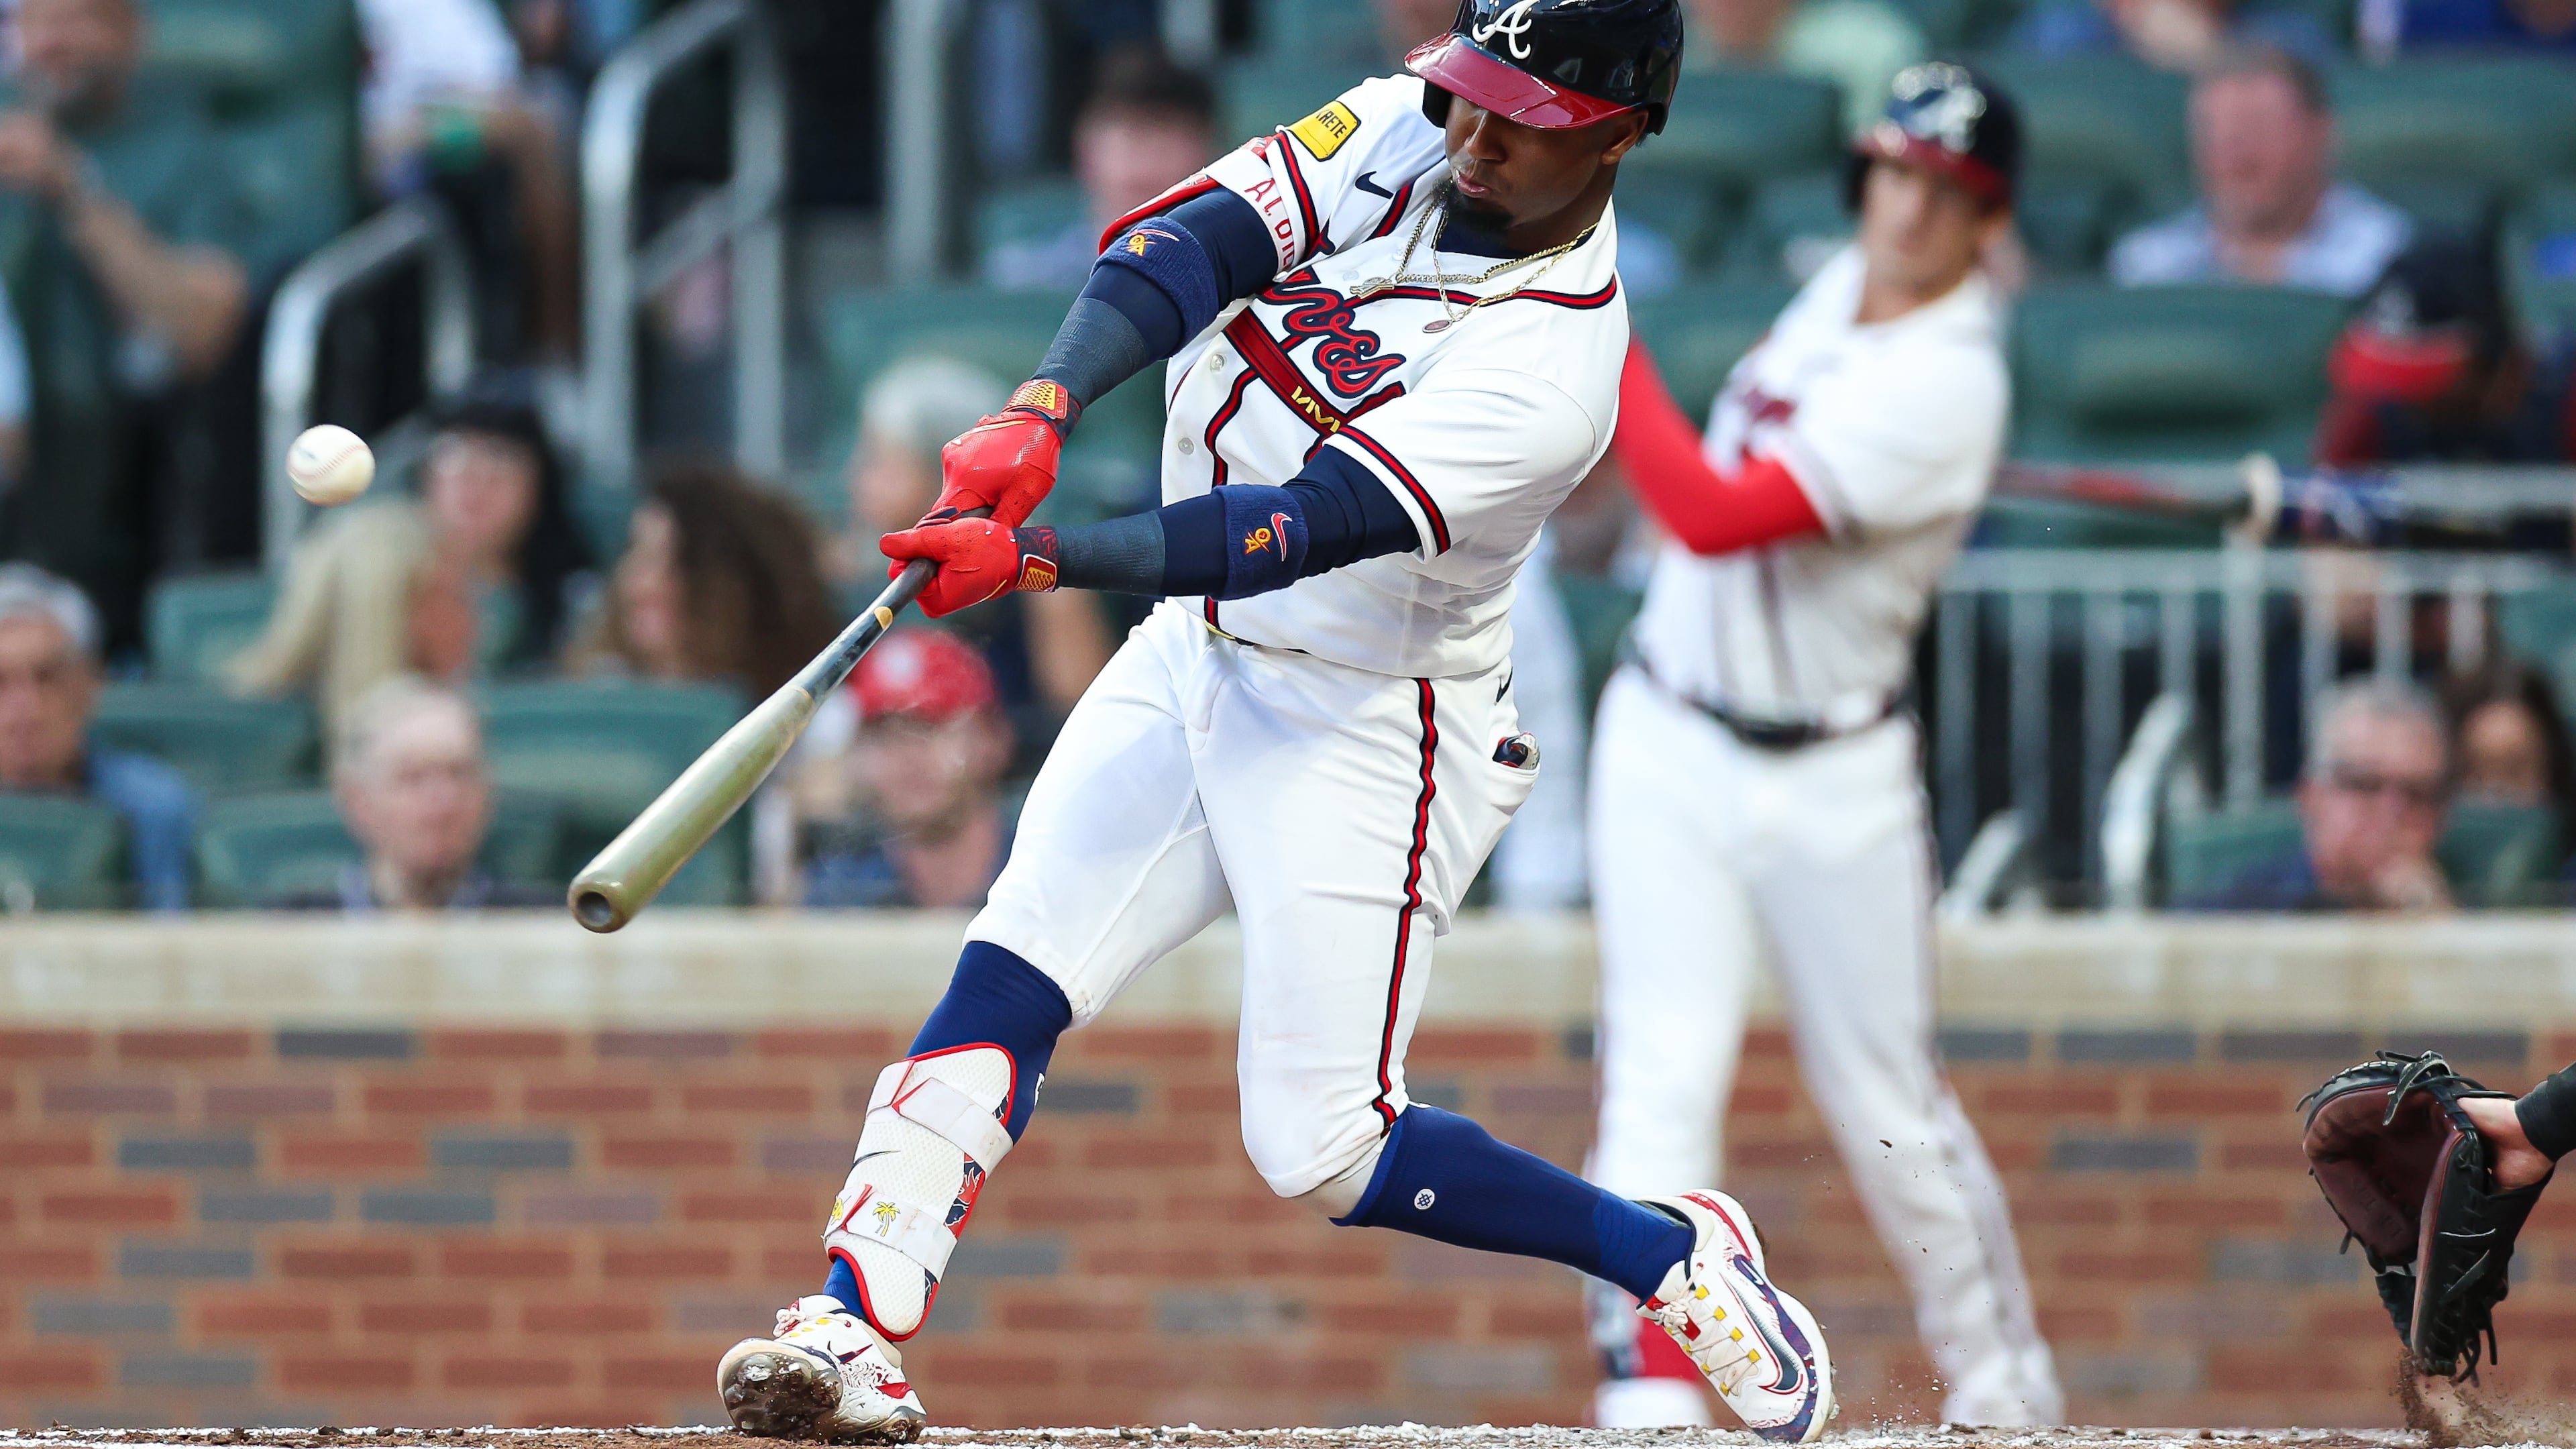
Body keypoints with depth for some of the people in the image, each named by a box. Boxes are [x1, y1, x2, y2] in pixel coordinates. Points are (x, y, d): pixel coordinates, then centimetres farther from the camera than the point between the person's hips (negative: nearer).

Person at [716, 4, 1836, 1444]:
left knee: (1322, 1150, -7)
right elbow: (1195, 242, -16)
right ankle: (857, 1332, -15)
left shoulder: (1551, 370, -26)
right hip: (1196, 661, 7)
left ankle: (1675, 1256, 12)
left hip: (1370, 731, -6)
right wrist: (1041, 411, -33)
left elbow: (1302, 531, -34)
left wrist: (1030, 557, -42)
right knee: (1010, 975, -10)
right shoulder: (1411, 126, -6)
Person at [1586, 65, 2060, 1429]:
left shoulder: (1945, 387, -21)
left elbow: (1714, 516, -28)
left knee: (1888, 1111, 6)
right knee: (1664, 1075, -11)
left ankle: (2005, 1391, 25)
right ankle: (1648, 1400, -17)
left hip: (1832, 783, -5)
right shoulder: (1841, 288, 3)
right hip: (1669, 750, 5)